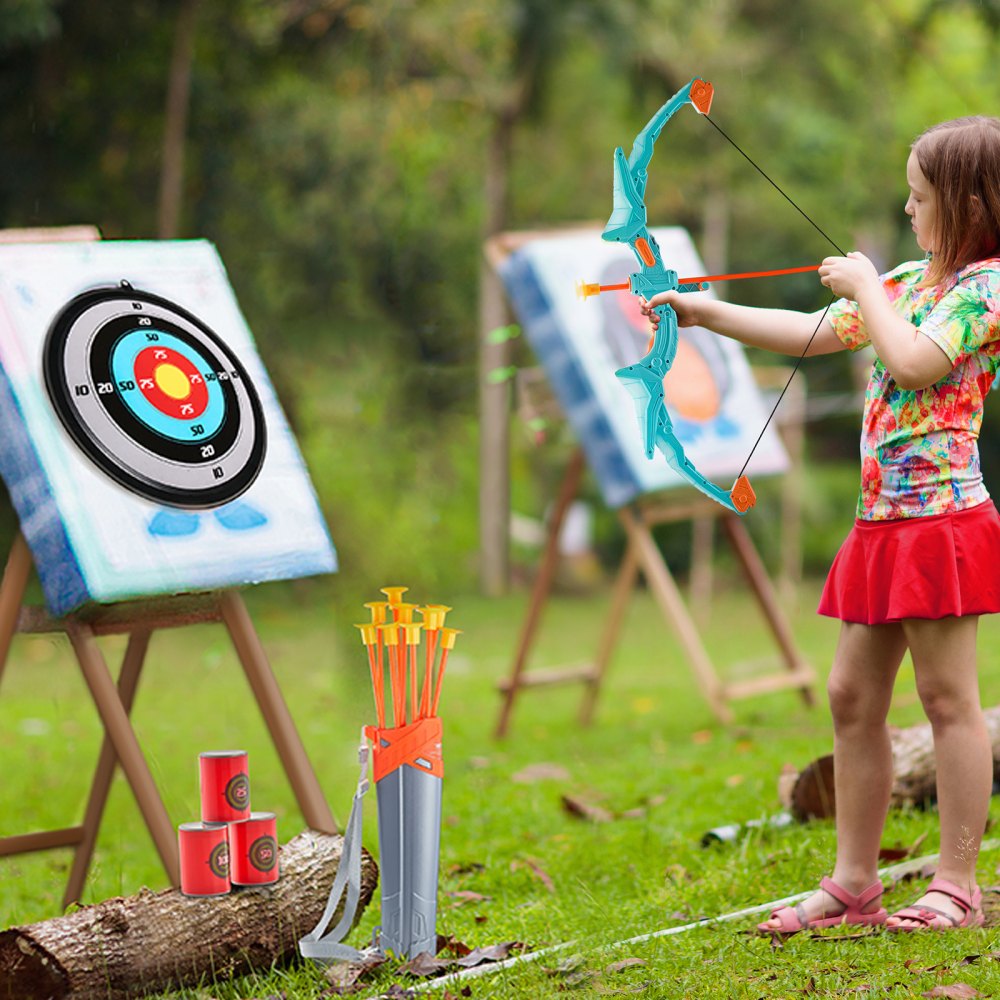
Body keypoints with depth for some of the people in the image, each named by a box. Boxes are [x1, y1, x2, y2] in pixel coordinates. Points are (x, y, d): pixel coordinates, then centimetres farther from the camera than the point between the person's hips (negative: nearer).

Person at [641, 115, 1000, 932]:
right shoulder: (907, 281, 16)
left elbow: (914, 361, -22)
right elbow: (811, 334, 20)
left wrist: (867, 287, -7)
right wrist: (705, 313, 17)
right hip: (883, 521, 9)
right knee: (853, 696, 9)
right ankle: (854, 881, 16)